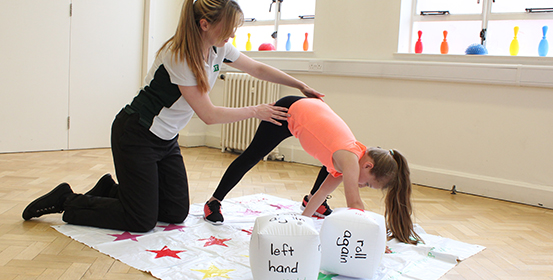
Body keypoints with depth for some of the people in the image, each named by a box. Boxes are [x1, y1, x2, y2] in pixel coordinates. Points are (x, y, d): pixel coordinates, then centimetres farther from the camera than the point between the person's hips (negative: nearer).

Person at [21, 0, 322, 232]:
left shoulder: (219, 49, -3)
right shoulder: (179, 56, -27)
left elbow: (258, 68, 11)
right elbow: (208, 114, -23)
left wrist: (301, 86, 10)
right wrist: (256, 111, -13)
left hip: (166, 139, 9)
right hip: (136, 136, -8)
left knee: (177, 213, 7)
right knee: (142, 221, -5)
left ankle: (112, 189, 23)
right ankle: (68, 200, 11)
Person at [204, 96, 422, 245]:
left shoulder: (347, 161, -9)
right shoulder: (349, 158, -32)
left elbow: (324, 190, -2)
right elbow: (355, 204, -38)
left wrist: (304, 218, -3)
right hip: (290, 111, -8)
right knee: (251, 157, 0)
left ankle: (309, 201, 31)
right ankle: (213, 203, 13)